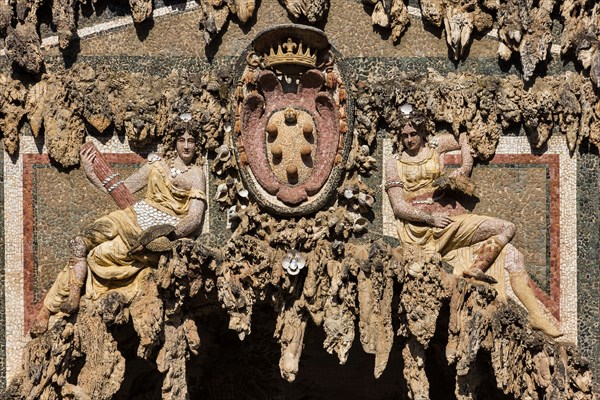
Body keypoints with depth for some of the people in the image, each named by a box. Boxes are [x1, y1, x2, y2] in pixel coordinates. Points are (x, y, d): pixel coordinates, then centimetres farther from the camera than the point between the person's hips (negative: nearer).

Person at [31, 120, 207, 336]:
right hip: (133, 216, 4)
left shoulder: (196, 174, 3)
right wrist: (91, 173, 7)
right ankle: (46, 309, -12)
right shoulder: (157, 163, 16)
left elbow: (195, 218, -7)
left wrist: (171, 234, -23)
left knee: (97, 255, -21)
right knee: (80, 245, -17)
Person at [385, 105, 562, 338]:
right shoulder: (395, 165, 4)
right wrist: (430, 218, -18)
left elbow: (464, 137, 27)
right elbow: (399, 207, -4)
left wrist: (464, 168, 11)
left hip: (449, 218, 5)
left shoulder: (436, 146, 14)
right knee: (506, 229, -20)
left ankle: (538, 316, -9)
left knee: (511, 255, -10)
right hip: (420, 229, -5)